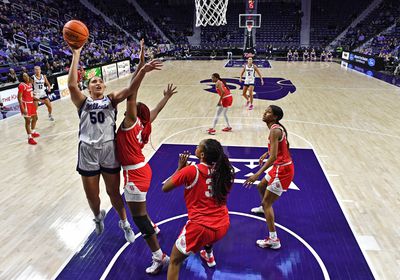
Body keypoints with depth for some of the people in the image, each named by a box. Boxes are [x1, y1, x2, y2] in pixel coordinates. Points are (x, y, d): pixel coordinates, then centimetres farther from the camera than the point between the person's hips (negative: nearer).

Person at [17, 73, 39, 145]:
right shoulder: (22, 86, -17)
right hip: (25, 104, -9)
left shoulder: (30, 84, 9)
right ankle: (30, 138, 2)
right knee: (28, 121, -5)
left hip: (31, 103, 9)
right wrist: (22, 108, -25)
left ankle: (33, 132, 40)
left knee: (35, 118, 20)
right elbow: (19, 98, -19)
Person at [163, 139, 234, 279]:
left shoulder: (191, 171, -13)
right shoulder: (223, 170, 0)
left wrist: (180, 168, 7)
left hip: (200, 228, -6)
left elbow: (165, 188, -2)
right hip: (223, 226, 6)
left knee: (174, 261, 12)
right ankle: (209, 255, 59)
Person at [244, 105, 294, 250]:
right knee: (261, 186, 30)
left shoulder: (274, 130, -23)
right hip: (281, 167, 10)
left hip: (282, 169, -10)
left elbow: (273, 157, -31)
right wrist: (265, 154, 28)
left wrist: (257, 174, -34)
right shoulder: (277, 127, 6)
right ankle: (264, 208, 59)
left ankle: (273, 240, -3)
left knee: (267, 203, -5)